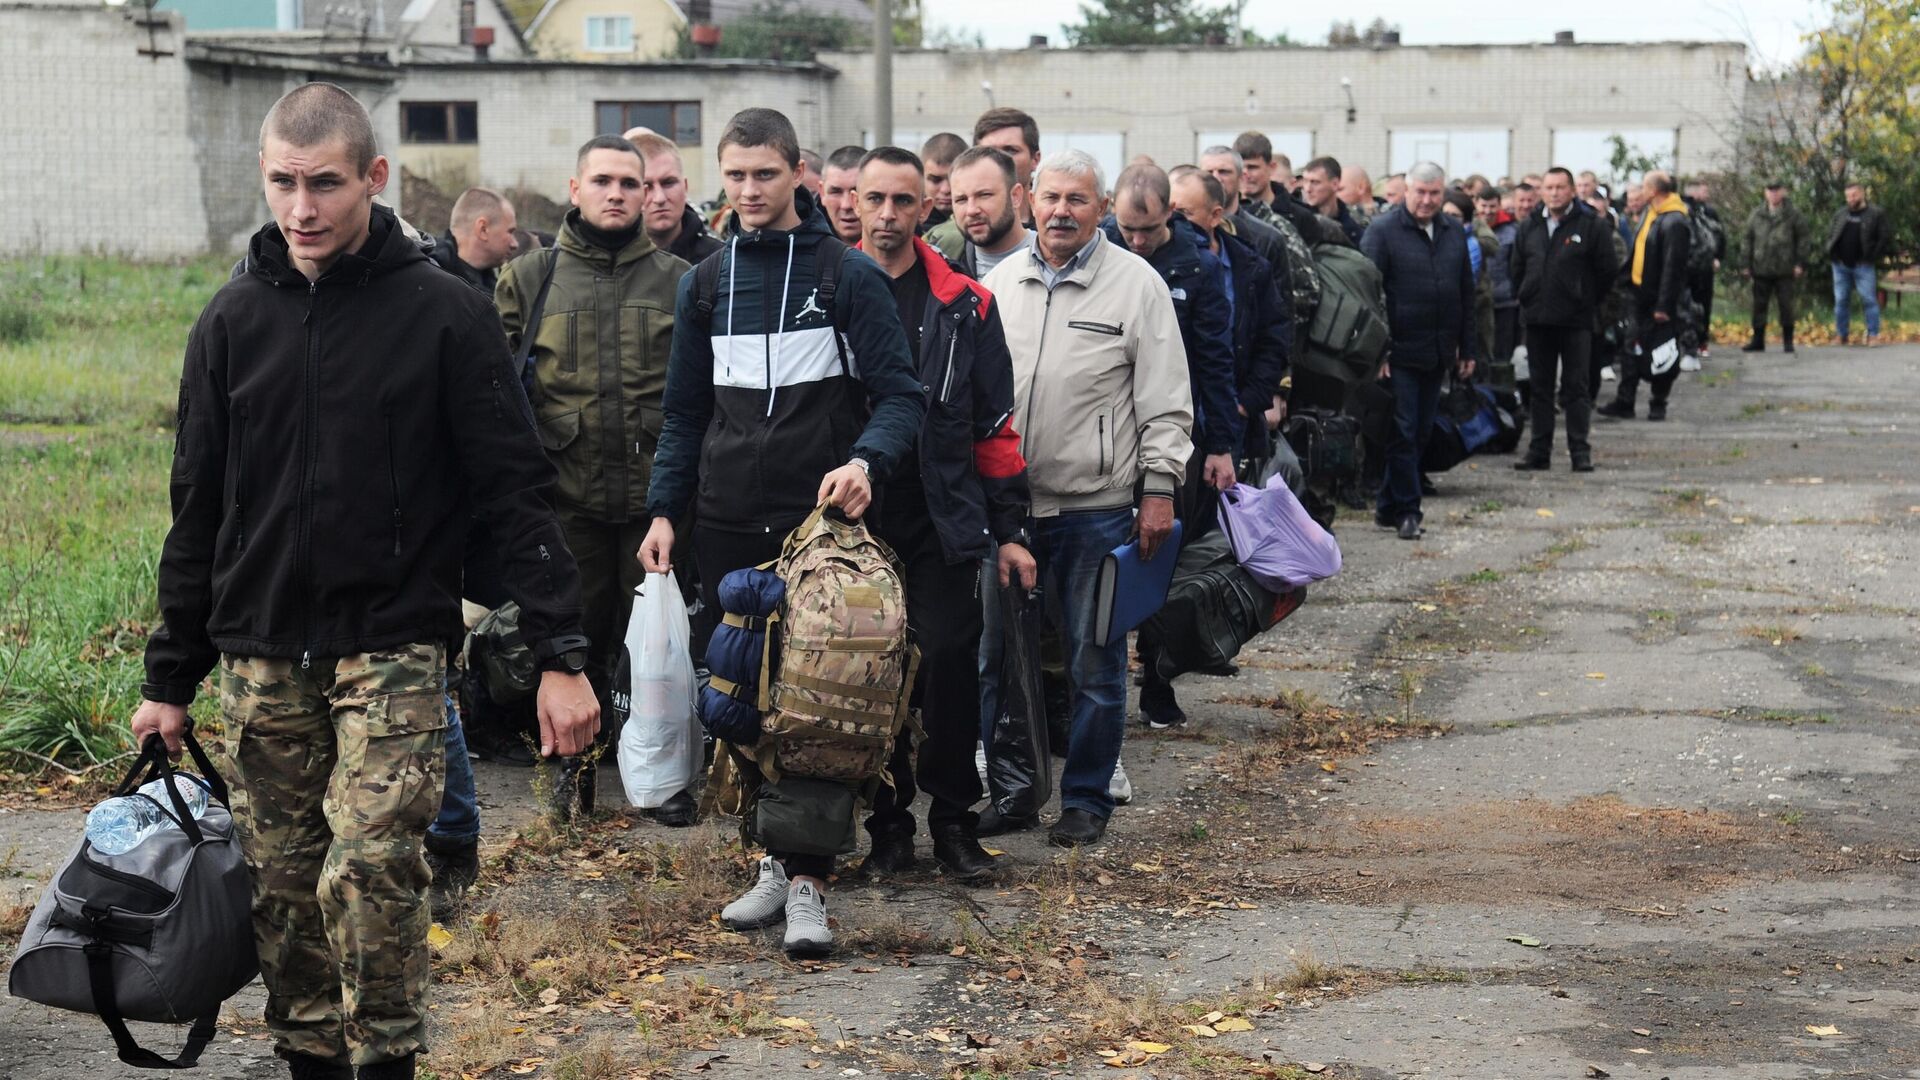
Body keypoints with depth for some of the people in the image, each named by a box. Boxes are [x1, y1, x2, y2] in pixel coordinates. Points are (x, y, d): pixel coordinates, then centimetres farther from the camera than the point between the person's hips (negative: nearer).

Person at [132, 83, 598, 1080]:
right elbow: (198, 512, 13)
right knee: (283, 888, 6)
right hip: (260, 660, 4)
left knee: (370, 868, -17)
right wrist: (169, 678, 12)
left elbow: (516, 492, -3)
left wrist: (561, 654, -10)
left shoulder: (444, 314, -4)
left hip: (394, 649, -4)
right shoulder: (234, 320, 7)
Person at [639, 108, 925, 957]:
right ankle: (778, 858, 17)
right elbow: (685, 414, 16)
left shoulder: (850, 275, 0)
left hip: (823, 520, -4)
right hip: (729, 527, 4)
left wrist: (866, 461, -23)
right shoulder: (705, 284, 11)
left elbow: (900, 394, -3)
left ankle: (809, 882, -6)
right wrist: (664, 510, 5)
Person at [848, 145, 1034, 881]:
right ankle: (888, 824, 16)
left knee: (950, 664, -3)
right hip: (855, 518, 1)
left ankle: (953, 821, 11)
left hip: (944, 521, 0)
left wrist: (1010, 529, 3)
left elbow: (994, 424, 7)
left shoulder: (964, 305, 5)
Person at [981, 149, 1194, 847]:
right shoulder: (999, 282, 8)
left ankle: (1086, 800, 15)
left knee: (1095, 663, 4)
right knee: (994, 652, 8)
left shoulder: (1136, 285, -3)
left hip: (1096, 506, -4)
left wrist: (1159, 489, -8)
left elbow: (1166, 404, -2)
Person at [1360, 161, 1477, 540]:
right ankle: (1406, 509, 0)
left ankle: (1388, 506, 18)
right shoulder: (1384, 231, -7)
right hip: (1400, 351, -6)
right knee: (1402, 432, -5)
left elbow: (1466, 293, 17)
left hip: (1438, 352, 6)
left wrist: (1467, 348, 14)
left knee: (1420, 431, 9)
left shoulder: (1454, 233, 11)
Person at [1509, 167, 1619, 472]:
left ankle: (1580, 451, 1)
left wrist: (1586, 301, 0)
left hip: (1576, 321, -4)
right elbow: (1517, 270, 19)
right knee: (1540, 387, 8)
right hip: (1537, 320, 4)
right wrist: (1526, 299, 11)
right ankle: (1539, 449, 12)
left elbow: (1606, 272, -2)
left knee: (1576, 388, -1)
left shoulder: (1592, 227, -3)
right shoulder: (1529, 228, 11)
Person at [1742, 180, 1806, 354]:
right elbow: (1749, 240, 11)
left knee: (1786, 305, 0)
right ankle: (1758, 341, 14)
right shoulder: (1757, 215, 8)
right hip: (1761, 269, 3)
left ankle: (1788, 341, 8)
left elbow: (1802, 239, 2)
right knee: (1759, 305, 6)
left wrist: (1799, 263, -5)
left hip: (1784, 269, -3)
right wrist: (1748, 265, 7)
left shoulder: (1792, 215, 1)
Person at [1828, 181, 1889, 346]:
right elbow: (1830, 233, 18)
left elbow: (1883, 238, -5)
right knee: (1841, 300, 7)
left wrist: (1873, 257, -11)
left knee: (1869, 300, -6)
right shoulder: (1840, 214, 11)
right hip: (1841, 265, 4)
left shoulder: (1876, 214, -2)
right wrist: (1831, 252, 3)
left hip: (1862, 266, -4)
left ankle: (1873, 335, -2)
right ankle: (1841, 336, 14)